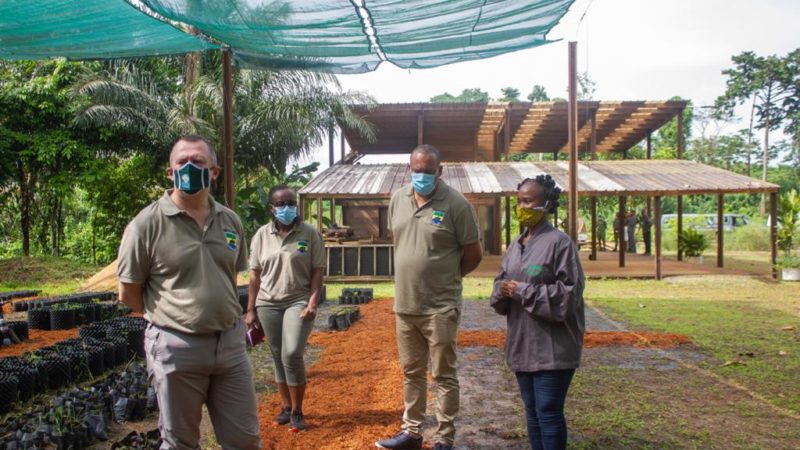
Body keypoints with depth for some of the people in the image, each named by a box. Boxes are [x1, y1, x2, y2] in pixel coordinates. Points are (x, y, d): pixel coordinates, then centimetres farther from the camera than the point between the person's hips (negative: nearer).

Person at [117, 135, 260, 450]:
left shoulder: (231, 221, 6)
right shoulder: (147, 224, -10)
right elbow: (128, 294, -4)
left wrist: (218, 314, 10)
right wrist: (172, 316, 2)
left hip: (231, 342, 4)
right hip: (176, 347, -4)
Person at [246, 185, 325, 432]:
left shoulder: (310, 233, -3)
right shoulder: (262, 235, 4)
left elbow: (318, 271, -3)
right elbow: (255, 273, 6)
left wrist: (312, 303, -12)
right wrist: (251, 310, 4)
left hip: (298, 302, -3)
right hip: (268, 304, 3)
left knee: (292, 354, -14)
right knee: (278, 357, 10)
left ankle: (297, 411, 2)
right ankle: (286, 406, 25)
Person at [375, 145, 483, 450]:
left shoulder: (456, 204, -13)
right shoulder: (397, 200, 5)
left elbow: (473, 254, -7)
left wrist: (446, 276, 4)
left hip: (440, 308, -6)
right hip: (404, 305, 6)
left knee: (443, 375, 7)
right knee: (411, 372, 18)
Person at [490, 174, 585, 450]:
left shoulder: (559, 242, -11)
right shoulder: (515, 245, 12)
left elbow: (569, 293, -16)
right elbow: (500, 285, 17)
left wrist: (523, 292, -17)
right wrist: (503, 291, -7)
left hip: (553, 348, -7)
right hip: (522, 345, 7)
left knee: (549, 412, -2)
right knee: (532, 411, 16)